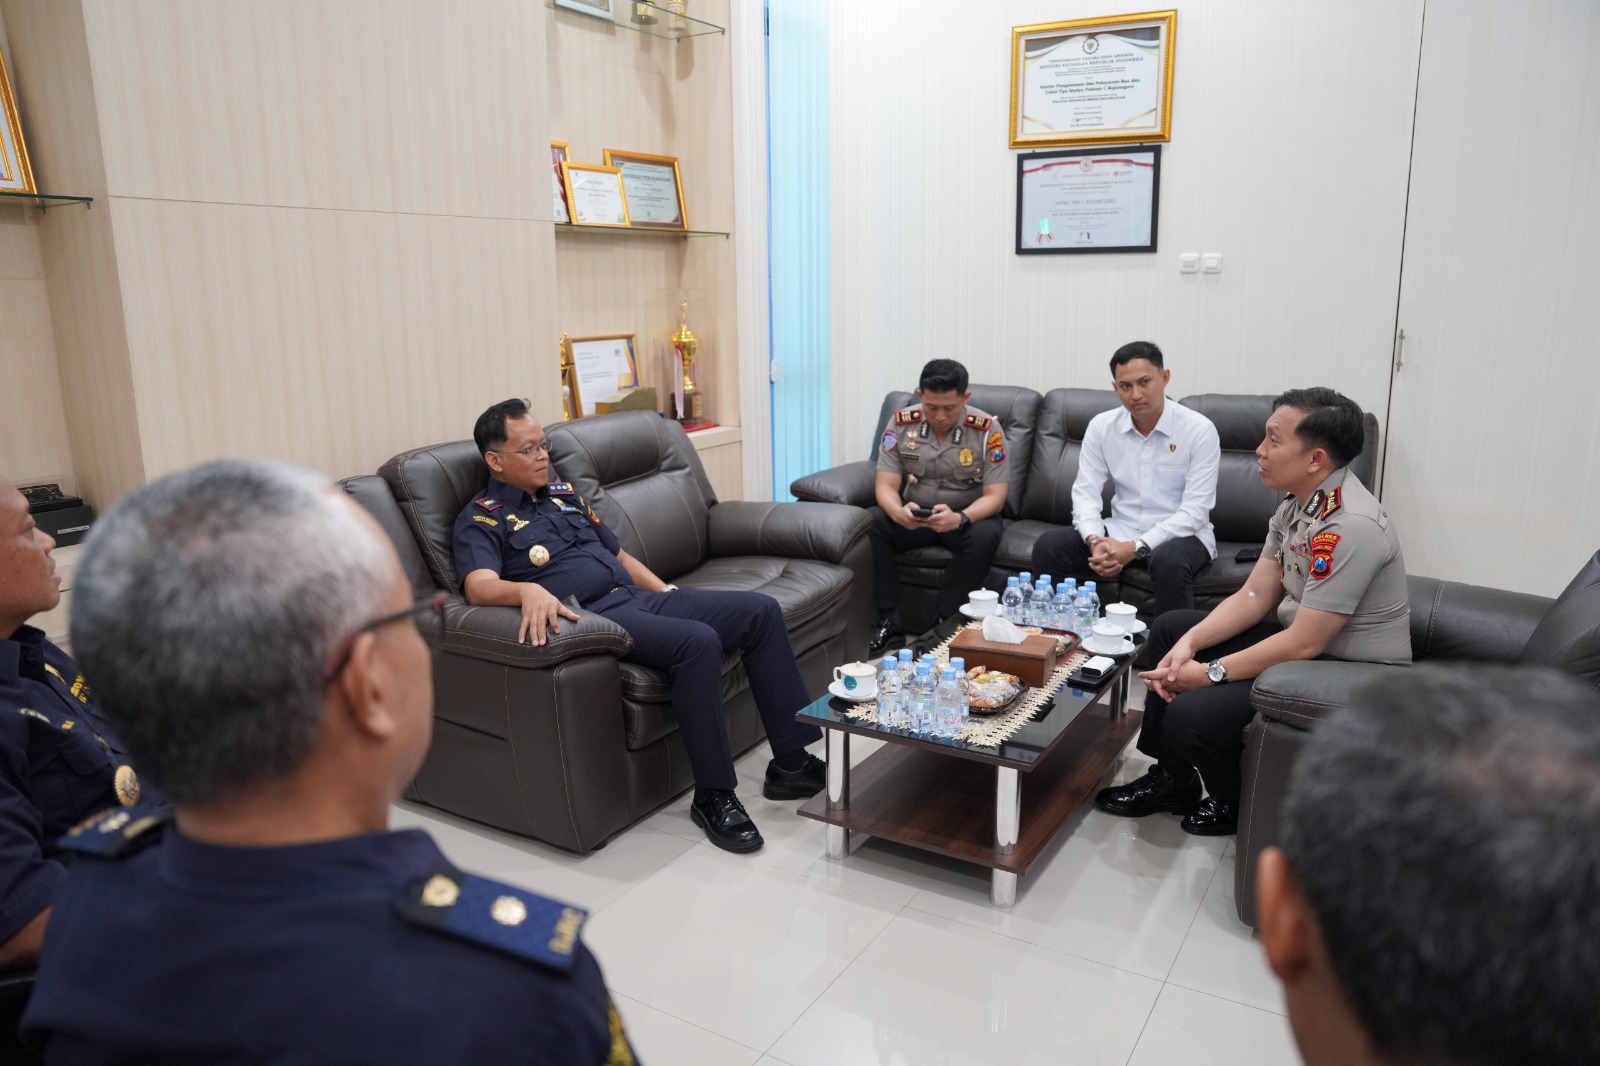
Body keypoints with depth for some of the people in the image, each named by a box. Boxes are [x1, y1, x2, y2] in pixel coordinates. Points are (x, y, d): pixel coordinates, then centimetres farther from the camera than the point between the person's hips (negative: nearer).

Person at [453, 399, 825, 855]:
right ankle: (714, 795, -19)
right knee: (697, 641, -33)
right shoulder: (480, 520, 1)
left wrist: (668, 592, 17)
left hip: (636, 596, 8)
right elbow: (479, 586, -19)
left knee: (761, 610, -6)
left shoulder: (564, 493, 24)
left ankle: (791, 763, -2)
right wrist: (529, 590, -39)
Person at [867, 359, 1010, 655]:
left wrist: (959, 518, -36)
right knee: (869, 524, -26)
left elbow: (995, 496, -15)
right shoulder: (901, 423, -8)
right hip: (914, 516, 2)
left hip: (968, 517, -2)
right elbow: (886, 485, -9)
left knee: (985, 535, -35)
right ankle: (889, 619, -16)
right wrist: (898, 512, -34)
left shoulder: (987, 429, -13)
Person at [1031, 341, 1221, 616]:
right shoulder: (1101, 426, -1)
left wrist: (1136, 548, -26)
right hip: (1120, 531, 3)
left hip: (1180, 534, -3)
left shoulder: (1199, 430, -11)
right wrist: (1095, 540, -25)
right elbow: (1085, 493, -4)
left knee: (1169, 561, -38)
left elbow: (1195, 510, -16)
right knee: (1049, 546, -19)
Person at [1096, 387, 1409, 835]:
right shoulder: (1296, 503, 2)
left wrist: (1211, 673, -19)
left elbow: (1305, 643, -28)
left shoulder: (1350, 526, -28)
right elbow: (1254, 596, 4)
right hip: (1302, 638, 10)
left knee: (1190, 715, -23)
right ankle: (1171, 780, 19)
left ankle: (1237, 808, 11)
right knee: (1169, 629, 12)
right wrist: (1190, 644, -10)